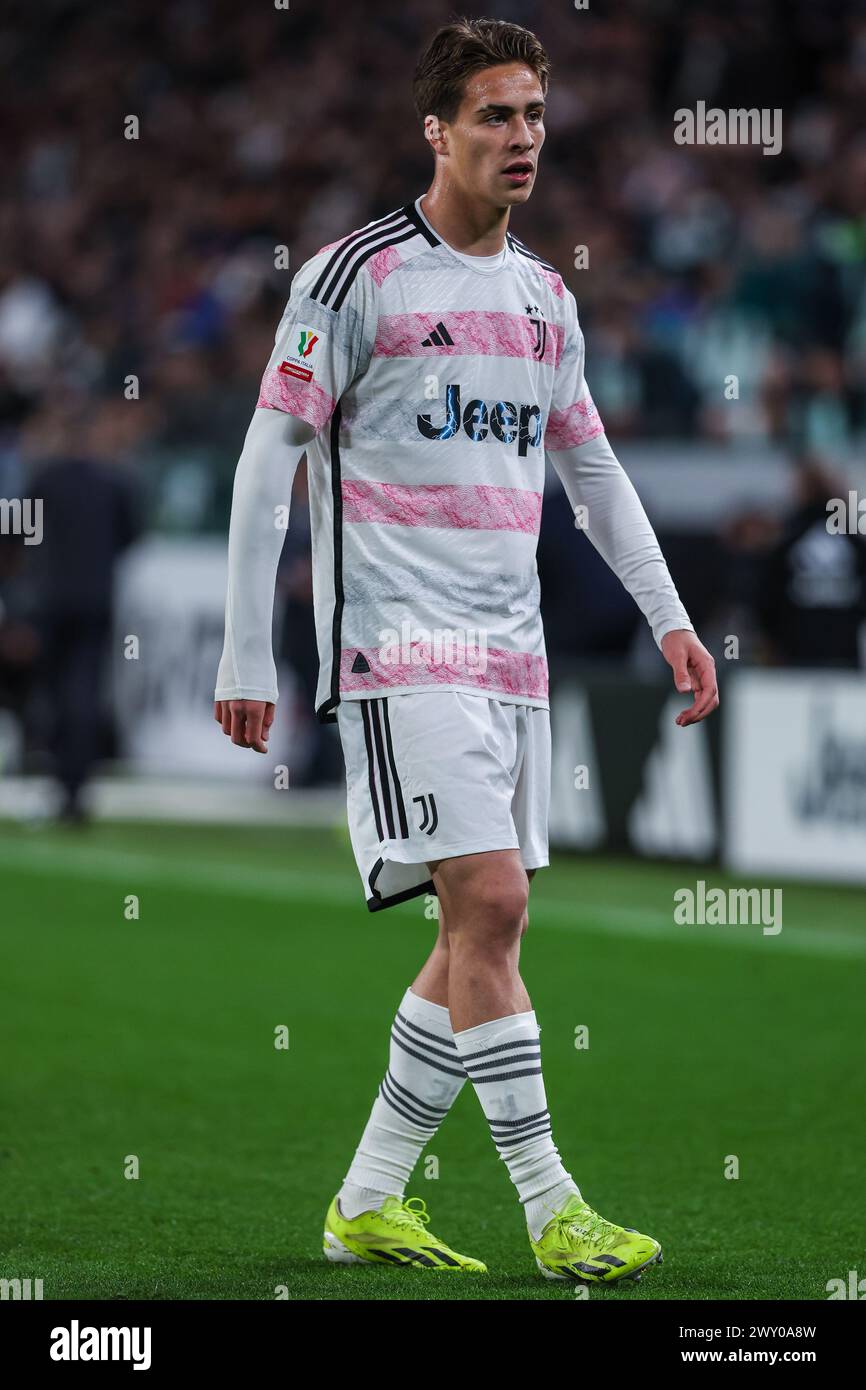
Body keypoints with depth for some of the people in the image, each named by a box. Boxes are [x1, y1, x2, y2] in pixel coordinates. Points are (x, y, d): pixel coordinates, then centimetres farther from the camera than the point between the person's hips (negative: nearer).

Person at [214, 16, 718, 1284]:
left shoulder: (546, 297, 14)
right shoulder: (355, 277, -6)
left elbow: (591, 465, 24)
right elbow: (266, 465, -5)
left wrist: (669, 614, 15)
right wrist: (246, 662, -7)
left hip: (511, 654, 7)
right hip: (399, 645, -7)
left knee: (479, 934, 5)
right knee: (491, 905, -15)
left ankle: (368, 1201, 15)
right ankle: (553, 1209, -12)